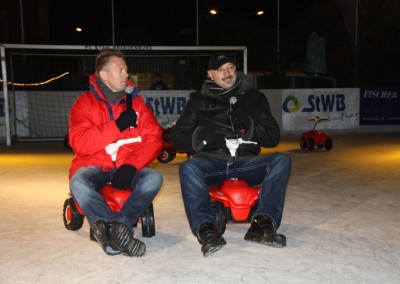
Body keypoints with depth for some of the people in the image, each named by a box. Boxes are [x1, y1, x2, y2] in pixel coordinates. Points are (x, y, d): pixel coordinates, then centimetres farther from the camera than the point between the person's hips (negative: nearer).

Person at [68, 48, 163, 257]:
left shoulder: (136, 101, 8)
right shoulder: (84, 103, 2)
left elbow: (153, 139, -2)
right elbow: (79, 143, -12)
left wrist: (131, 165, -18)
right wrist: (117, 126, -17)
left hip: (127, 168, 2)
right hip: (93, 167, -1)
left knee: (153, 177, -27)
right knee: (78, 182, -33)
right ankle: (120, 230, -40)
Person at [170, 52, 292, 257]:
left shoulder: (254, 97, 18)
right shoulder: (199, 100, 15)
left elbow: (273, 137, 13)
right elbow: (177, 137, 11)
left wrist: (251, 130, -8)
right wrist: (201, 136, -10)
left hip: (246, 162, 2)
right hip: (211, 161, -1)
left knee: (282, 160, -23)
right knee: (188, 168, -32)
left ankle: (262, 224, -32)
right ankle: (206, 228, -40)